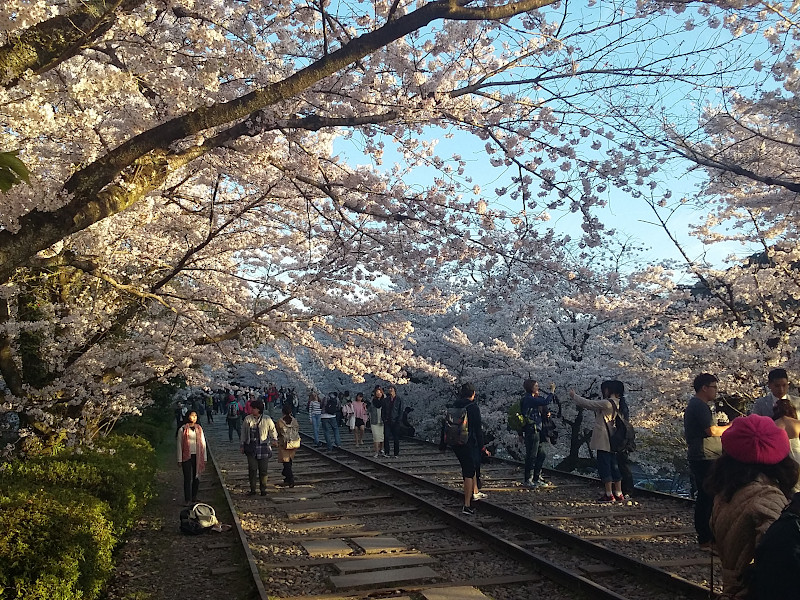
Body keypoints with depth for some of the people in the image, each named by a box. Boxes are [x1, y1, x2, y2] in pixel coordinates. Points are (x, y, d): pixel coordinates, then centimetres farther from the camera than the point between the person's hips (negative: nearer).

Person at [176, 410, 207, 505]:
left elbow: (203, 443, 11)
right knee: (187, 478, -2)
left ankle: (194, 497, 21)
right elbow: (179, 445, 0)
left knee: (196, 477, 8)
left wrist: (205, 458, 8)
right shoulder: (182, 429, -2)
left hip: (197, 456, 3)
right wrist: (180, 459, -2)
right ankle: (187, 499, 5)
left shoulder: (199, 429, 8)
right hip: (187, 457, -3)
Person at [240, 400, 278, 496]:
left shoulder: (267, 419, -1)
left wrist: (274, 439, 7)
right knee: (252, 469, -1)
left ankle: (263, 489, 16)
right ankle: (252, 489, 10)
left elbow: (272, 429, 15)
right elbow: (243, 433, 11)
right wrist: (241, 445, 11)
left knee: (263, 470, 3)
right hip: (251, 447, 1)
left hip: (263, 448, -1)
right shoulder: (247, 419, 2)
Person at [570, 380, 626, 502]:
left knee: (604, 466, -3)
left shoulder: (607, 403, -16)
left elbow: (588, 404, -13)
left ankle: (608, 494, -1)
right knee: (614, 466, 12)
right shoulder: (616, 404, 12)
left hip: (603, 442, -9)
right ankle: (618, 494, 16)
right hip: (612, 442, 9)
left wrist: (574, 396, 0)